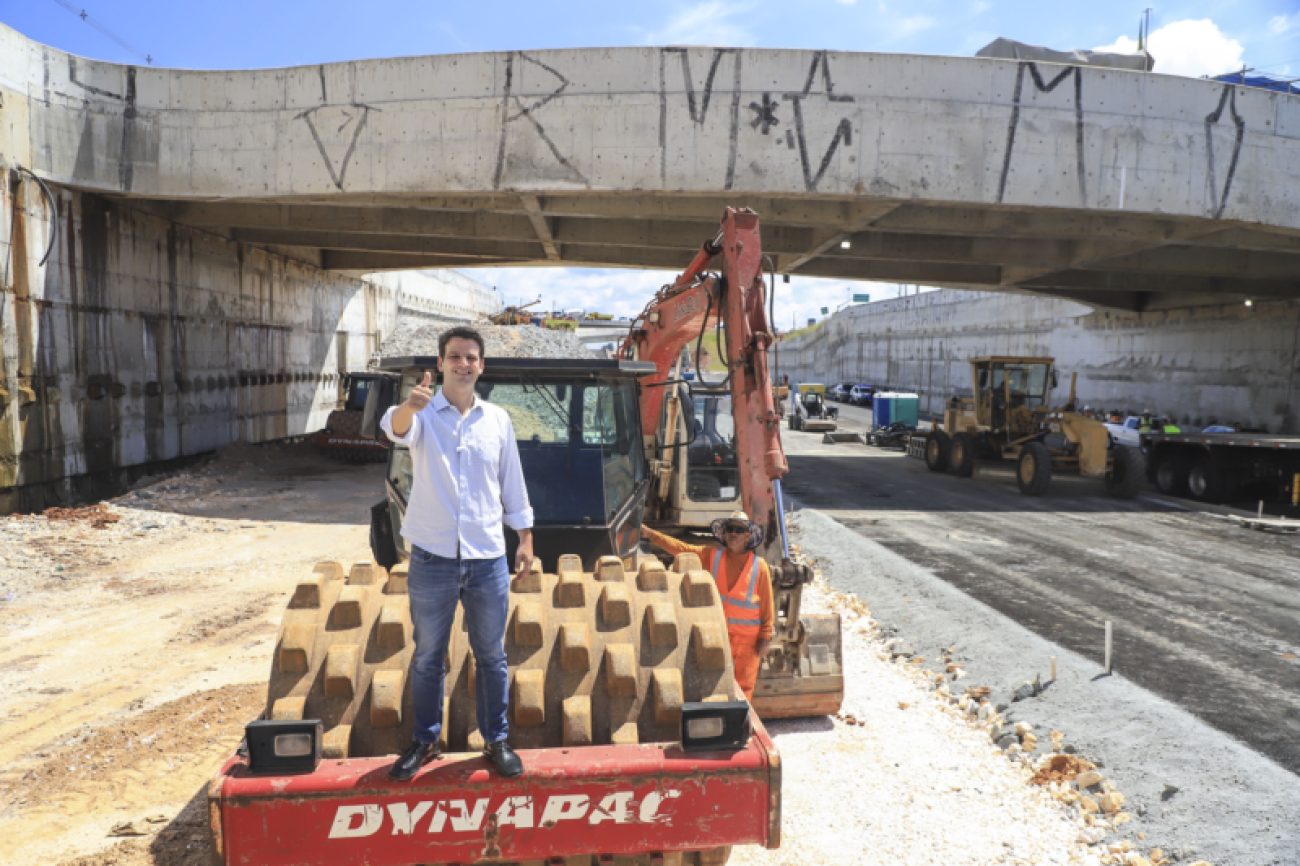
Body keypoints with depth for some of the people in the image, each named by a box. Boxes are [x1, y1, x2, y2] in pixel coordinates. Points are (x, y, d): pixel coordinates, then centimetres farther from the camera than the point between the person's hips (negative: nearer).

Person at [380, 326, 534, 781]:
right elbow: (396, 428, -29)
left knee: (492, 657, 11)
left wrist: (526, 538, 10)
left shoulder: (497, 419, 5)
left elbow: (513, 483, 11)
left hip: (488, 560, 2)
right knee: (427, 657, 12)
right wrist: (409, 406, -51)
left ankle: (497, 741, 26)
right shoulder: (422, 415, -4)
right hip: (432, 559, -1)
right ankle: (424, 742, 29)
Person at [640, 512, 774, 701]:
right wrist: (650, 534, -19)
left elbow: (767, 606, -6)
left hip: (747, 639, -2)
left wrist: (765, 638, -6)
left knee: (743, 688, 9)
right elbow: (679, 548, -9)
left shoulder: (759, 567, -9)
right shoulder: (712, 556, -4)